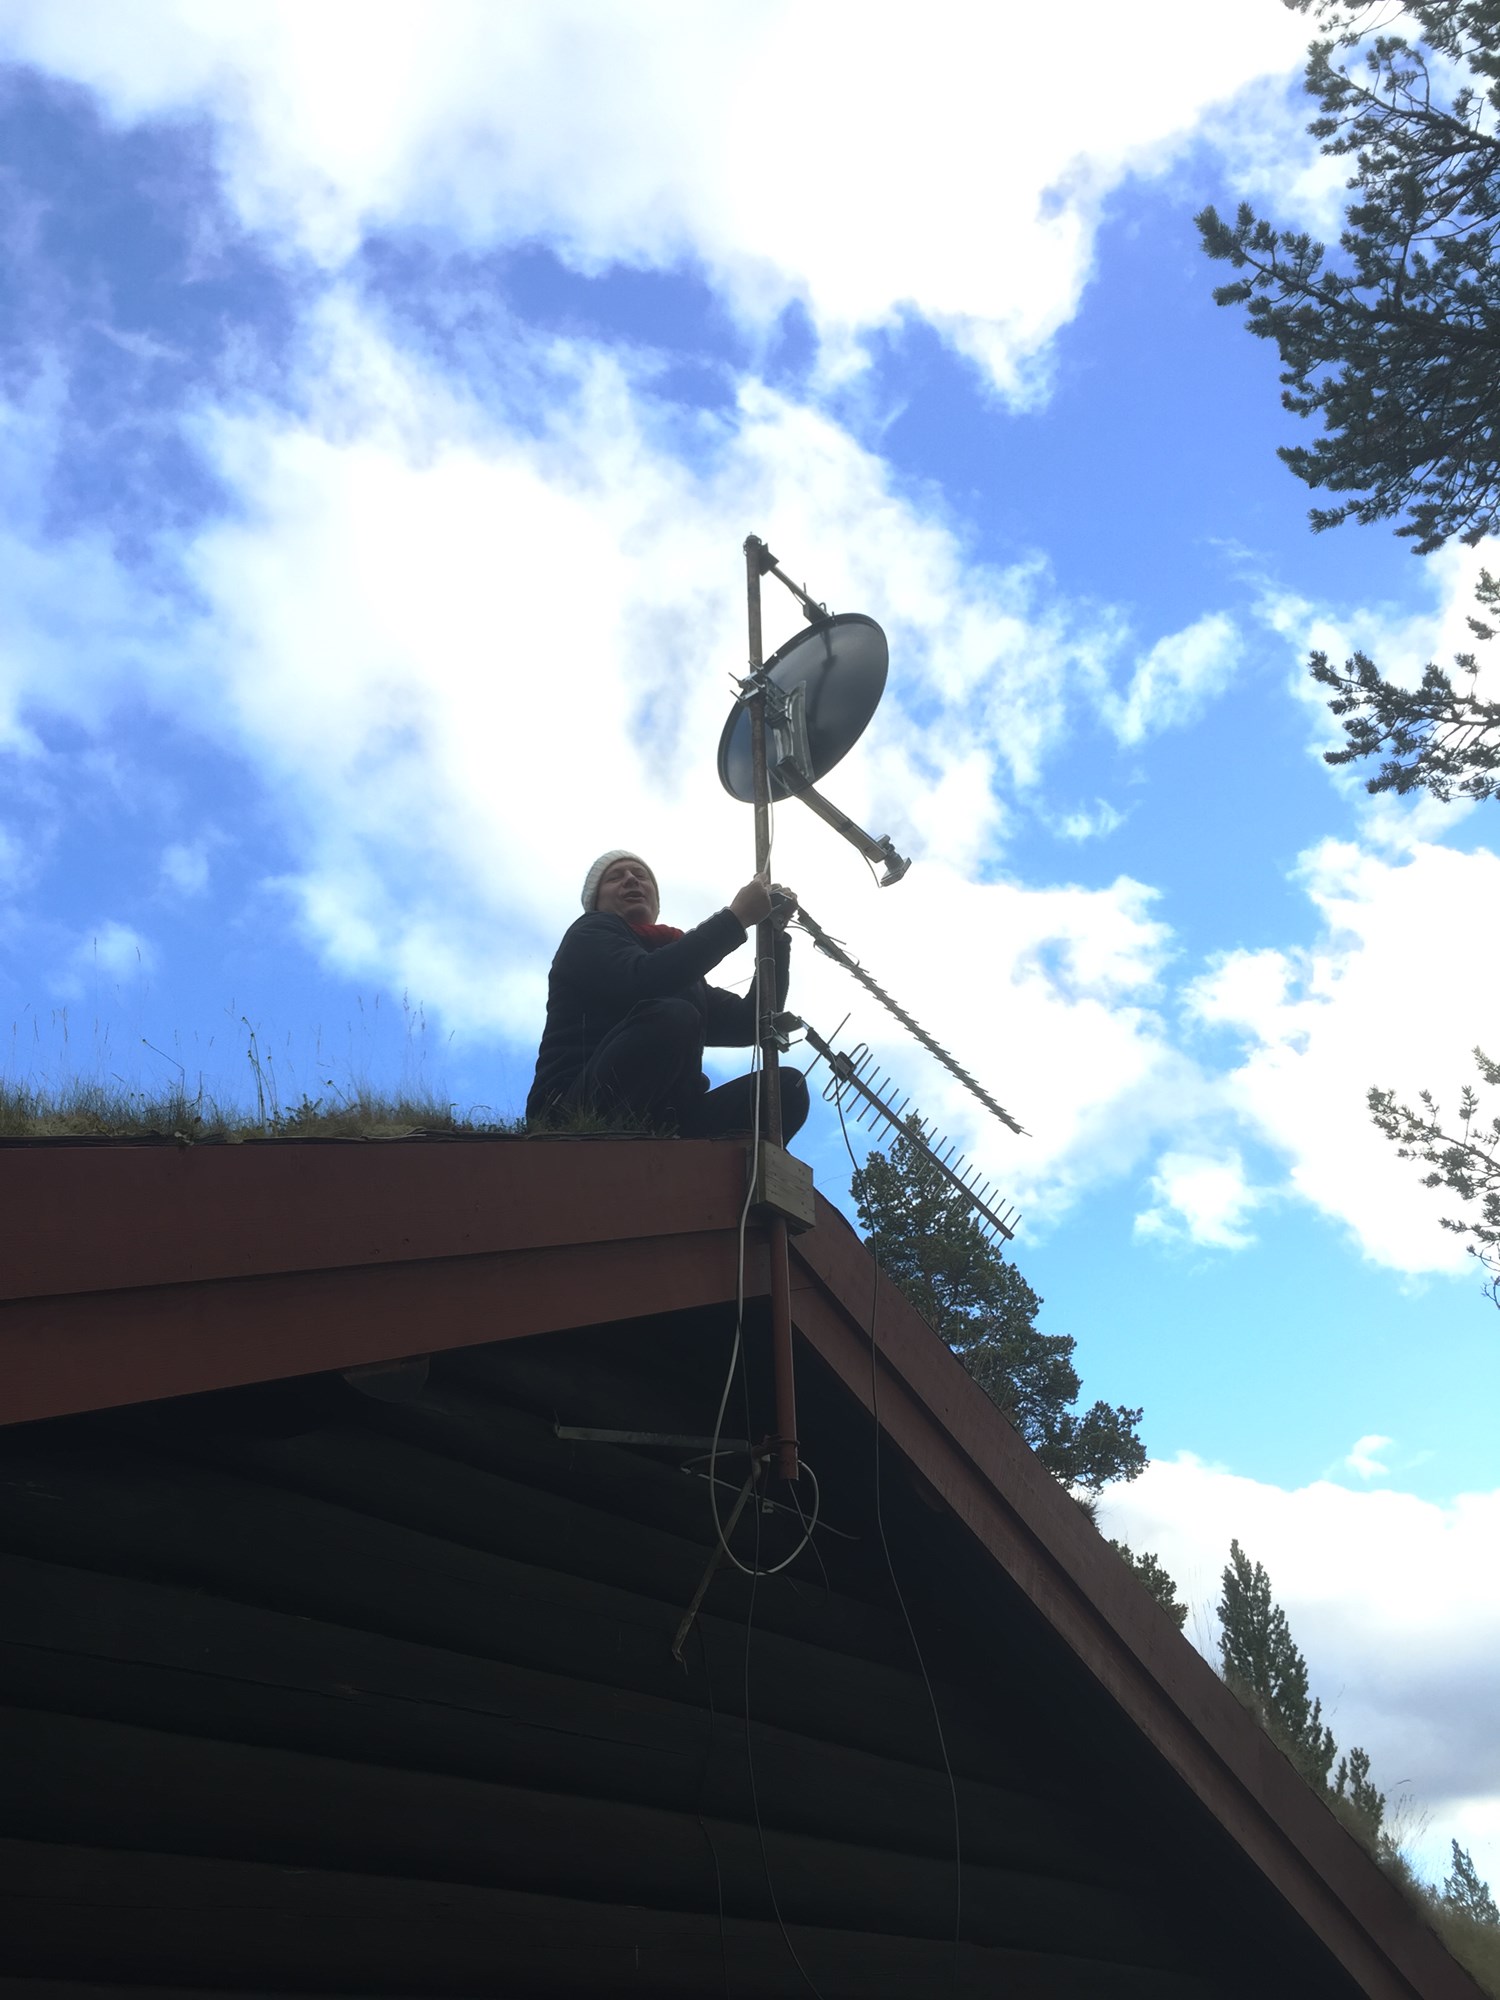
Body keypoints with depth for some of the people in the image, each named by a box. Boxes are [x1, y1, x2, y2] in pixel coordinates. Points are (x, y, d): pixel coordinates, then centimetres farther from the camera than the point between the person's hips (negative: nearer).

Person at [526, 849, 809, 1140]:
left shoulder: (678, 970, 27)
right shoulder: (591, 933, 7)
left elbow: (748, 1025, 18)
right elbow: (642, 980, -16)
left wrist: (775, 936, 11)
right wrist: (737, 916, -12)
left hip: (655, 1120, 7)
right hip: (579, 1110, -7)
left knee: (787, 1085, -10)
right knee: (673, 1016, -29)